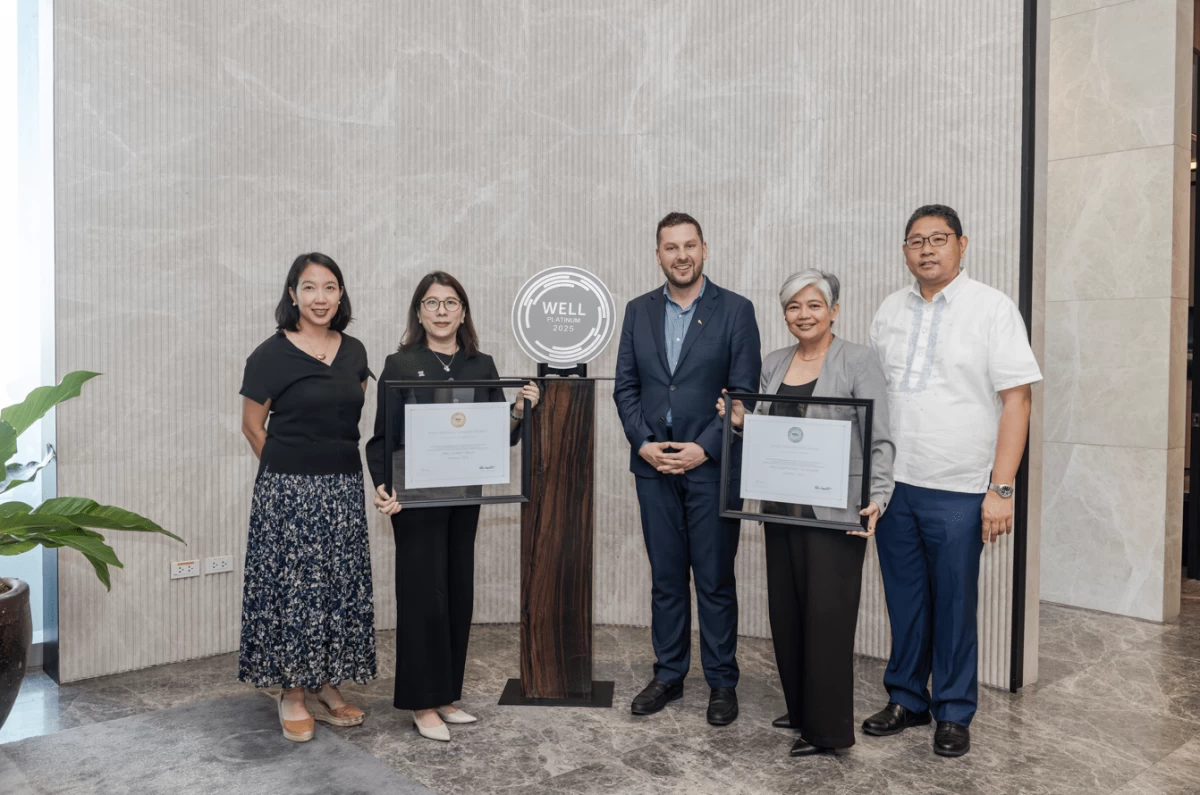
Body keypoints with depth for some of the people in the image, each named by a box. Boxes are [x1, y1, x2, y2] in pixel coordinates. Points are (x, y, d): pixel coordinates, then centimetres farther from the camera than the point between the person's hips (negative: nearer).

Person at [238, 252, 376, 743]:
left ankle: (325, 685, 26)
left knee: (341, 587, 10)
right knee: (293, 587, 2)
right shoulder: (272, 355, -7)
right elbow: (253, 426, -1)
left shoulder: (354, 352, 7)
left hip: (344, 490, 5)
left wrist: (334, 465, 8)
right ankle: (291, 693, 18)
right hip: (288, 492, -5)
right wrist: (290, 471, 3)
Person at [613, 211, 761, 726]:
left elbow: (745, 391, -6)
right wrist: (644, 443, -5)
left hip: (711, 466, -3)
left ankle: (722, 683, 20)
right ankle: (668, 675, 26)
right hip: (653, 466, 3)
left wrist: (705, 448, -13)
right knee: (665, 578, 13)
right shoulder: (639, 311, 9)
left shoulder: (735, 310, -2)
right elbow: (625, 387, 8)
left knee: (715, 580, 5)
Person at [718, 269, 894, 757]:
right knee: (786, 612, 12)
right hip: (782, 508, 6)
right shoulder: (773, 364, 11)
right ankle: (800, 709, 29)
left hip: (834, 511, -6)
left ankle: (828, 727, 15)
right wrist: (741, 421, -1)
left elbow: (880, 440, -9)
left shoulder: (858, 361, -6)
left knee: (826, 615, 0)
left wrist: (877, 499, -21)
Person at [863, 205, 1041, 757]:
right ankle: (906, 699, 29)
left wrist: (1001, 490, -13)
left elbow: (1016, 401, -7)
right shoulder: (890, 311, 10)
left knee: (953, 604, 6)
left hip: (959, 490, -4)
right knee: (904, 601, 13)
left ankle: (954, 714, 22)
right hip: (893, 484, 4)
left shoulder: (991, 309, -4)